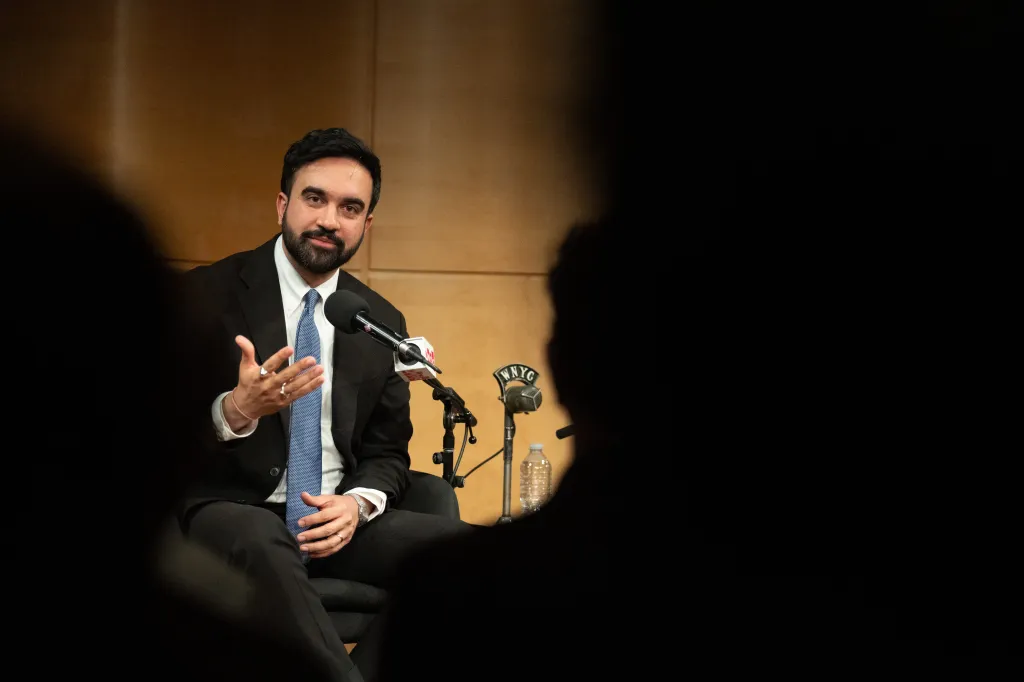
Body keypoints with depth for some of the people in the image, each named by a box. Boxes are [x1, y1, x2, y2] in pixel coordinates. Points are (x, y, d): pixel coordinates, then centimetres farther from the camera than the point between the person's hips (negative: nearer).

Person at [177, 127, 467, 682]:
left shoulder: (383, 322, 11)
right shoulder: (209, 296, -1)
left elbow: (388, 452, 15)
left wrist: (357, 504, -9)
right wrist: (236, 410, -26)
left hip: (336, 517, 4)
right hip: (231, 510, -4)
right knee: (262, 543, -40)